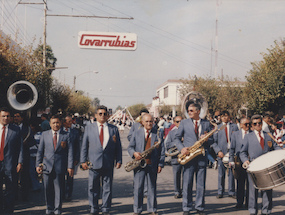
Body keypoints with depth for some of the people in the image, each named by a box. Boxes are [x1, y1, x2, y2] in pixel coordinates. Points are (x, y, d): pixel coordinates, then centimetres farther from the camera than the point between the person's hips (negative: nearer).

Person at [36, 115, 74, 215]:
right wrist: (38, 164, 4)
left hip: (60, 166, -2)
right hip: (47, 165, 2)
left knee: (59, 188, 2)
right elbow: (40, 150, 11)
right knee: (48, 188, 5)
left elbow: (70, 151, 2)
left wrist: (70, 166, -4)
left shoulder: (66, 135, 3)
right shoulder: (44, 134, 9)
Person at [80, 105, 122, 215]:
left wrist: (118, 160, 1)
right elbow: (84, 146, 7)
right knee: (93, 188, 4)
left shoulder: (114, 129, 7)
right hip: (94, 164, 0)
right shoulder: (89, 128, 7)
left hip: (109, 164, 1)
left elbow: (118, 146, 9)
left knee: (107, 188, 6)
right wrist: (83, 160, 0)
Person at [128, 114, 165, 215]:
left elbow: (162, 150, 5)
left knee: (152, 188, 7)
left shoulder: (158, 134, 5)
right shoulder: (137, 133, 7)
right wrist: (134, 153, -14)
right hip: (139, 164, 0)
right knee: (137, 188, 0)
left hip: (153, 165, 0)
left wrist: (160, 164, -2)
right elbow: (130, 147, 8)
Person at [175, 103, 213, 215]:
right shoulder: (184, 123, 8)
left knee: (201, 184, 5)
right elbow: (177, 138, 7)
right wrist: (182, 148, -10)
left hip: (202, 156, 1)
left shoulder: (206, 123, 10)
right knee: (187, 184, -1)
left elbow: (211, 140, 12)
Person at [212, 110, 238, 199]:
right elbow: (214, 142, 5)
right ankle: (220, 192, 9)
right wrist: (218, 151, -8)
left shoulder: (234, 126, 11)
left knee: (231, 173, 3)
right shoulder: (217, 128, 9)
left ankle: (231, 192, 10)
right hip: (222, 153, 0)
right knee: (221, 174, 2)